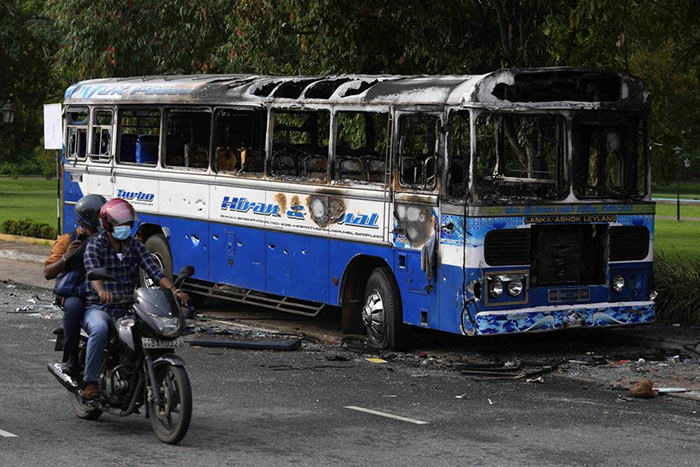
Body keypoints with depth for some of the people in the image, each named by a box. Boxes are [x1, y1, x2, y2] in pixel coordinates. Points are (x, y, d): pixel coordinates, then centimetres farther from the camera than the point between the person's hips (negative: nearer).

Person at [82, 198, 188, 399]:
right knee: (100, 329, -37)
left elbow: (154, 270, -2)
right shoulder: (95, 245, 0)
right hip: (98, 308, -4)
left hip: (128, 309, 4)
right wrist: (101, 291, -43)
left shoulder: (135, 246, 13)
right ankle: (90, 380, -24)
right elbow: (92, 270, -20)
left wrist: (173, 290, -22)